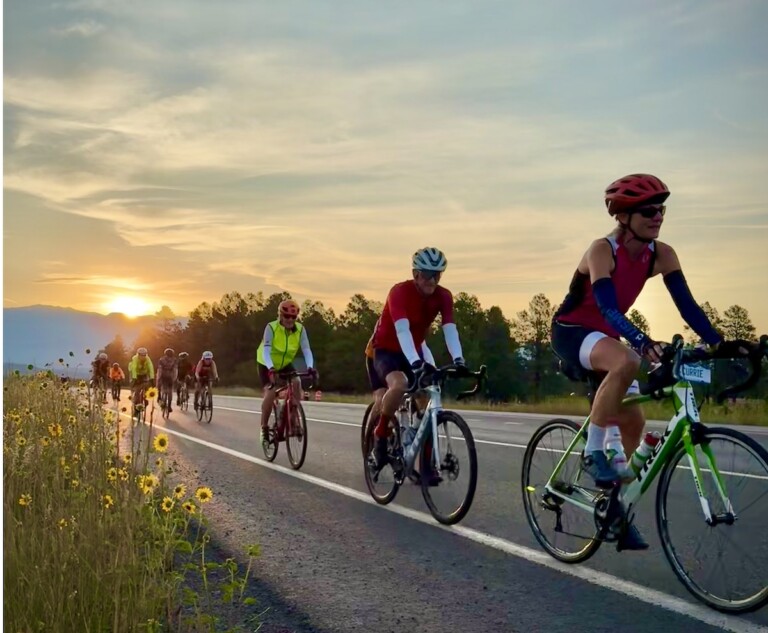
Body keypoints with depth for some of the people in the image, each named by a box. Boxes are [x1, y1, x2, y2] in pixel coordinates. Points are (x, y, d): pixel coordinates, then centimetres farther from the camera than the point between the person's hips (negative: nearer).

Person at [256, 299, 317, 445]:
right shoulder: (271, 327, -28)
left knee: (296, 383, -23)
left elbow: (306, 350, -25)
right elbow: (266, 350, -36)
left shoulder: (300, 329, -19)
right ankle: (264, 428, -3)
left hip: (285, 364, 3)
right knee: (270, 392, -21)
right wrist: (270, 368, -52)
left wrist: (310, 367, -43)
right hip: (267, 365, -3)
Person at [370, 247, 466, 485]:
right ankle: (381, 434, -12)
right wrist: (415, 362, -51)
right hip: (386, 350, -5)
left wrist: (458, 359, -40)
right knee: (399, 385, -35)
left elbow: (450, 329, -22)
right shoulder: (399, 292, -26)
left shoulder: (443, 296, -12)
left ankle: (426, 465, 1)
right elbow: (402, 330, -38)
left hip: (414, 352, 5)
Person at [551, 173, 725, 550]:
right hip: (571, 332, -7)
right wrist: (642, 342, -54)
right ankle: (593, 451, -24)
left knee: (633, 421, 1)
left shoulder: (661, 254, -8)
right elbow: (607, 307, -39)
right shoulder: (601, 250, -25)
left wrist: (718, 342, -27)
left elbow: (687, 305, -12)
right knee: (626, 361, -38)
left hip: (604, 336, 7)